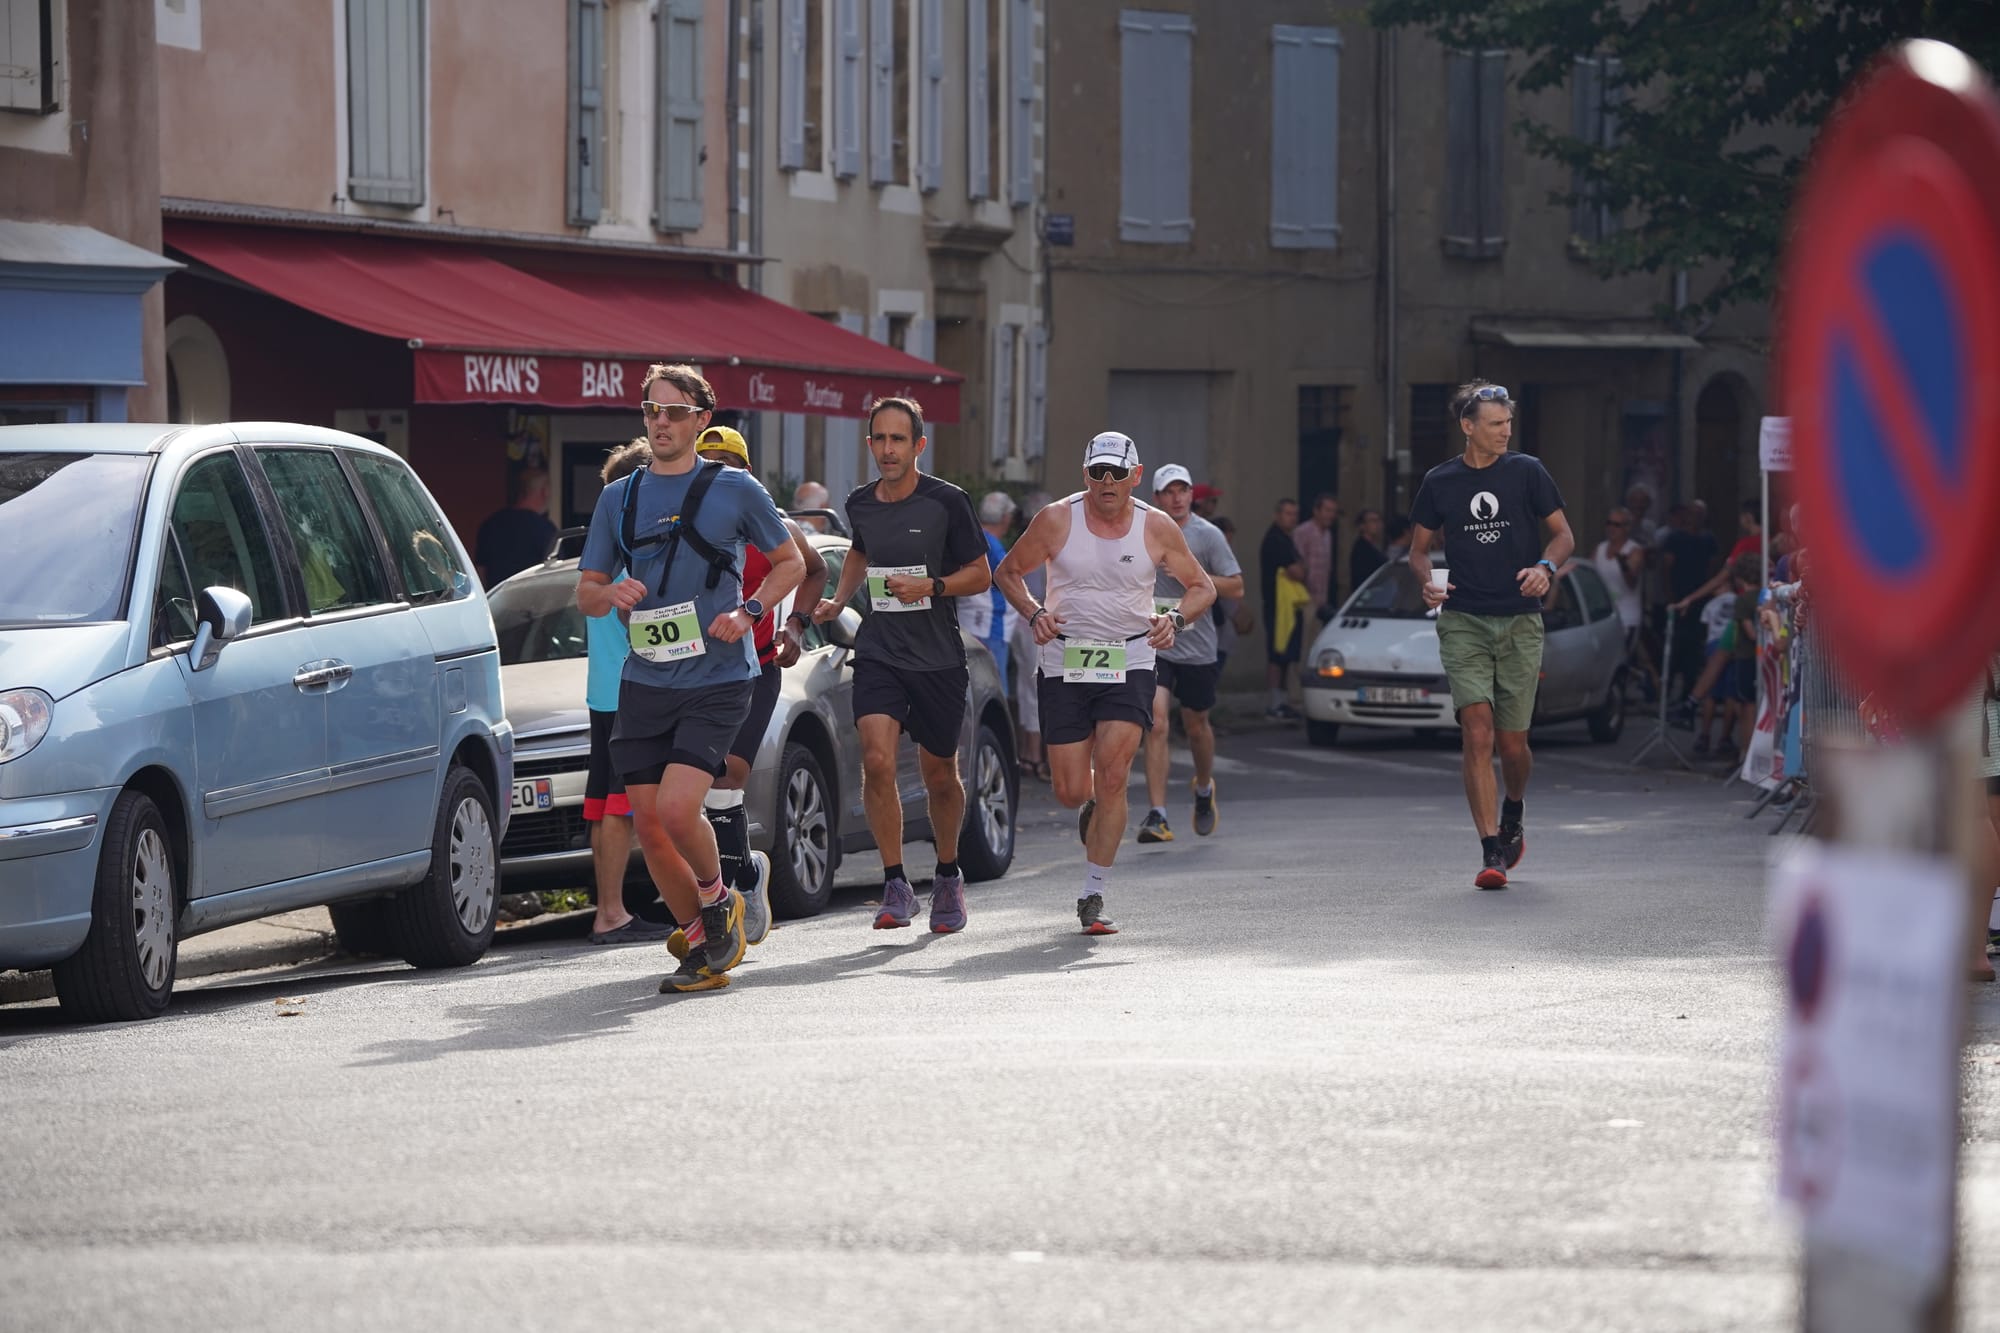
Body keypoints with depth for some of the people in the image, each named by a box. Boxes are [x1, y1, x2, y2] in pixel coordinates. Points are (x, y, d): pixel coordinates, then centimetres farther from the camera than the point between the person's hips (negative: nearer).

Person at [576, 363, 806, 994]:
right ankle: (702, 944, 17)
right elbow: (585, 591, 16)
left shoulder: (735, 489, 1)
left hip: (717, 680, -5)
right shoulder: (618, 499, 12)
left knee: (676, 809, -19)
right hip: (643, 682, 5)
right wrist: (610, 593, -9)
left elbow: (790, 562, 9)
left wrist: (747, 613, -8)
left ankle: (717, 900, 9)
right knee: (648, 822, 1)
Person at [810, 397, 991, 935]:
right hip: (878, 653, 2)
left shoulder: (947, 502, -9)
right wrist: (840, 599, 11)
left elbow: (981, 575, -2)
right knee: (877, 760, -18)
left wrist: (931, 586, -19)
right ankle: (895, 886, -11)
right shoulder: (860, 504, 4)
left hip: (939, 660, -2)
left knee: (939, 777, 9)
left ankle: (948, 876, 33)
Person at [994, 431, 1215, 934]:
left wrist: (1176, 619, -10)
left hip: (1129, 662, -1)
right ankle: (1091, 809, 38)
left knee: (1111, 777, -15)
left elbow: (1201, 586, 11)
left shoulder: (1157, 528, -1)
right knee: (1071, 791, -1)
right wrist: (1033, 613, -8)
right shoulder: (1057, 520, -3)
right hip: (1064, 663, 1)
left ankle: (1093, 897, -7)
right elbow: (1009, 571, 10)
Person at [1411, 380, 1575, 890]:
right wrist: (1426, 582, -6)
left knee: (1512, 741, 3)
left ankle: (1512, 817, 36)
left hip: (1520, 621, 0)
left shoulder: (1527, 472, 3)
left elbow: (1563, 534, 8)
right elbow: (1419, 547, 15)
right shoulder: (1440, 482, 5)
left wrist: (1545, 567, -13)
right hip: (1463, 620, 0)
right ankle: (1491, 851, -14)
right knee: (1478, 732, -14)